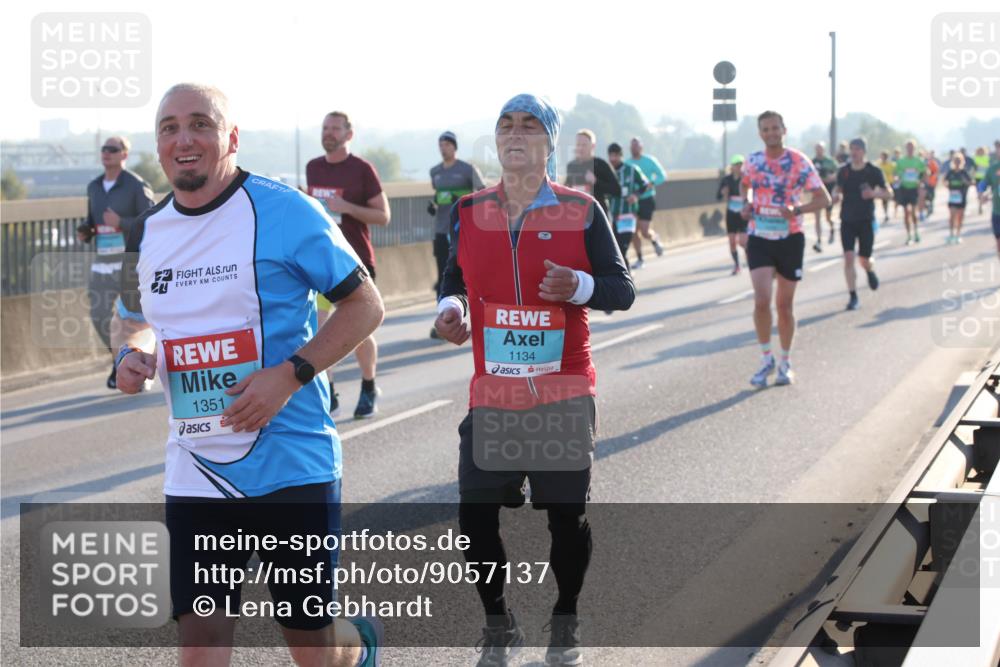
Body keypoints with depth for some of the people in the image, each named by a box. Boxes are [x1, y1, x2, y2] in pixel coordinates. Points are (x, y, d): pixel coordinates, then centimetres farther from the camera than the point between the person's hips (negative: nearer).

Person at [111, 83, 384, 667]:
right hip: (196, 478, 4)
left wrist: (289, 376, -19)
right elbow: (133, 323, 23)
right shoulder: (147, 234, 7)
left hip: (292, 465, -4)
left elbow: (366, 305, -7)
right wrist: (130, 357, -2)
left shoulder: (284, 211, -10)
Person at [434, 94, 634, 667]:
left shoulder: (581, 211, -3)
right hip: (492, 397, 2)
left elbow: (623, 290, -1)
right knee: (475, 513, 0)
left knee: (568, 514, 7)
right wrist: (451, 308, -5)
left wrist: (579, 287, -21)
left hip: (564, 397, -2)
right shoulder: (469, 212, 5)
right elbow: (456, 279, 17)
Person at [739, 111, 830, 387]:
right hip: (759, 238, 1)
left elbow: (823, 198, -8)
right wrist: (745, 204, 3)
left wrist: (797, 210, -25)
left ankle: (785, 363, 24)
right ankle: (766, 359, 3)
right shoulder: (752, 161, 2)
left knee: (784, 305, 7)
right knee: (761, 300, -14)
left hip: (790, 239, -1)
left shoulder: (799, 162, -8)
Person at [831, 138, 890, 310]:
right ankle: (853, 296, -4)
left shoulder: (874, 172, -4)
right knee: (848, 258, -10)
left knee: (864, 260, 3)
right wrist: (836, 195, -6)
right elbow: (837, 188, 18)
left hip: (866, 220, -2)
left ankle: (870, 271, 41)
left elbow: (888, 193, 1)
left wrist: (874, 194, -19)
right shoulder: (843, 171, 4)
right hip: (847, 220, 2)